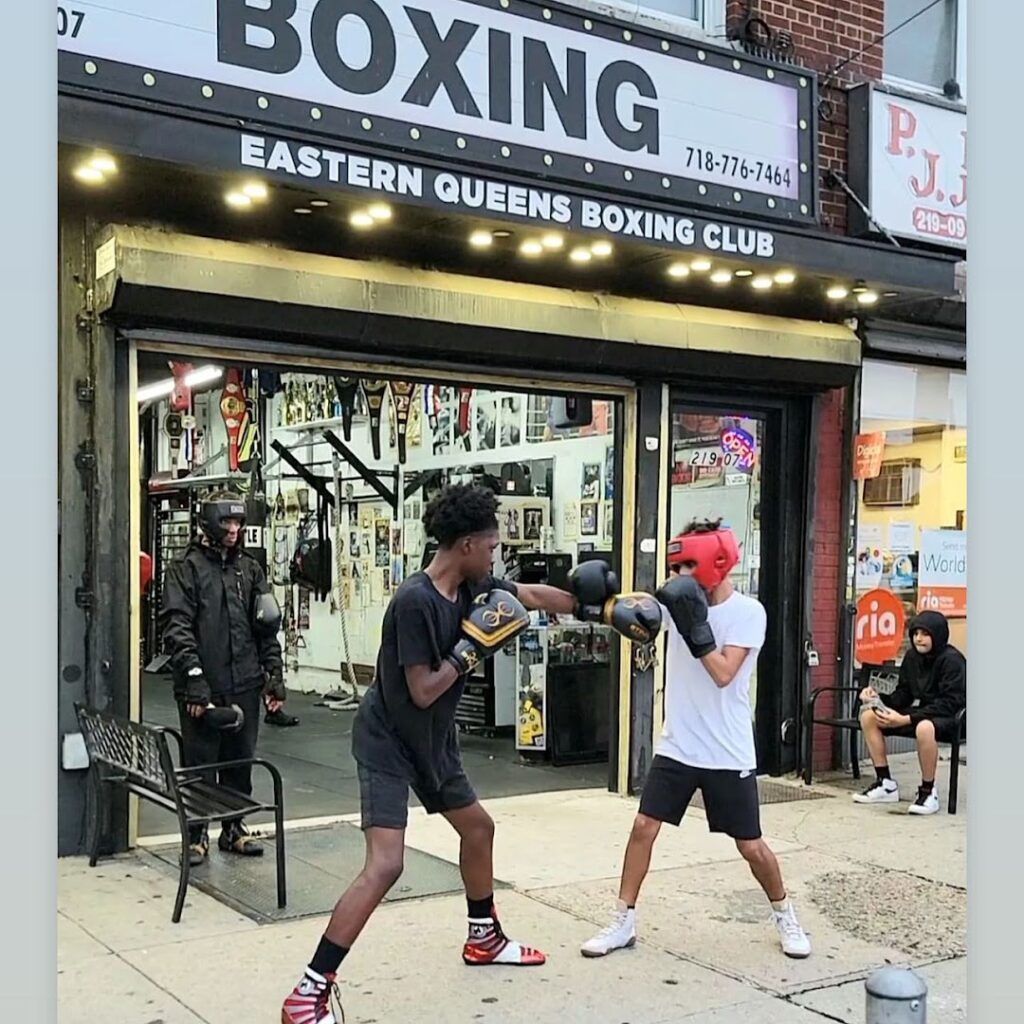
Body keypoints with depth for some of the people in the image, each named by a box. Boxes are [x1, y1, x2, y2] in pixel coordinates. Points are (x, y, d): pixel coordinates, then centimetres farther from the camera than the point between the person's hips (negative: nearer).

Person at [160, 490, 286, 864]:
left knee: (240, 761, 12)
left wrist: (274, 677, 9)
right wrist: (194, 679, -18)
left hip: (245, 686, 5)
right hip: (203, 689, -4)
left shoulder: (250, 569, 13)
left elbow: (267, 628, 15)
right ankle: (196, 835, 16)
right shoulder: (186, 568, -2)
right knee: (199, 763, 3)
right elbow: (176, 628, -10)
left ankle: (234, 829, 26)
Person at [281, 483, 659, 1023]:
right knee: (385, 865, -19)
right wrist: (473, 645, -23)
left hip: (432, 740, 9)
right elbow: (423, 691, -27)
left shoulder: (471, 585, -4)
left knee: (478, 827, 22)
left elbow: (534, 594, 13)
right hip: (388, 743, -9)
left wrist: (598, 608, 18)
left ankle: (484, 938, 45)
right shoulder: (415, 600, -28)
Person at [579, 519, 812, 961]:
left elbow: (723, 674, -23)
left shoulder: (748, 612, -13)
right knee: (643, 827, -1)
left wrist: (695, 625, -28)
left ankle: (784, 915, 32)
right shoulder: (679, 601, 0)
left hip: (728, 754, -3)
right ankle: (624, 921, 13)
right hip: (676, 747, 4)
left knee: (750, 846, 7)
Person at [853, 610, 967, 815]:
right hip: (921, 712, 8)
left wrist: (906, 719, -32)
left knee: (924, 727, -42)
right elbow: (903, 695, 9)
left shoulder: (952, 660, -17)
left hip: (950, 719, -8)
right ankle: (885, 784, -2)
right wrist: (878, 698, -13)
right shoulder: (912, 657, 4)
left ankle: (928, 792, -19)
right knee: (868, 716, -9)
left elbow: (949, 704, -24)